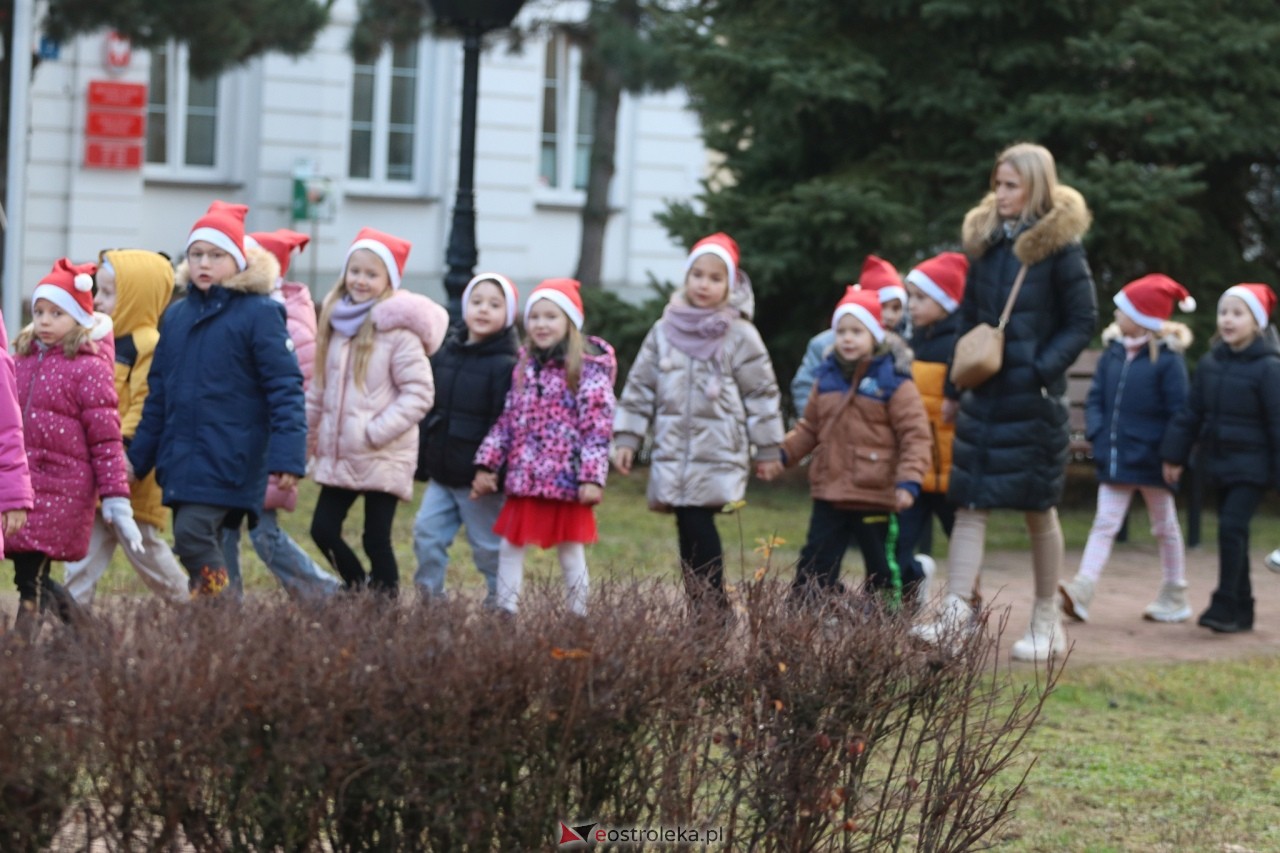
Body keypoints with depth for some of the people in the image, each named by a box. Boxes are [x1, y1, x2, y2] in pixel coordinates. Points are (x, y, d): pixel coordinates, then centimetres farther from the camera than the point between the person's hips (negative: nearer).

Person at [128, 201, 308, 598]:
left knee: (193, 536, -18)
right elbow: (158, 393, 19)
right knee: (202, 549, 8)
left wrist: (287, 456, -20)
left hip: (228, 460, -7)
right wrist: (138, 457, 18)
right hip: (181, 458, 7)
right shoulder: (176, 315, 12)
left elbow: (286, 388, -11)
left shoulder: (259, 313, -7)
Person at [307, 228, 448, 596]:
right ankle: (359, 592, 27)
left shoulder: (398, 329, -11)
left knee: (376, 540, -3)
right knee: (323, 530, 7)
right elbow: (320, 389, 18)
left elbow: (419, 393, -14)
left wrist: (376, 432, -18)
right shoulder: (337, 321, 9)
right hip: (338, 455, 7)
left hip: (383, 458, -7)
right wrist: (308, 435, 16)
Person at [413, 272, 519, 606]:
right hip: (441, 474, 6)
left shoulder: (506, 366, -12)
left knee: (488, 546, 4)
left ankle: (498, 601, 18)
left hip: (479, 478, -6)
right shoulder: (444, 354, 8)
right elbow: (428, 411, 14)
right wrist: (421, 461, 13)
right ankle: (430, 599, 11)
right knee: (427, 532, 2)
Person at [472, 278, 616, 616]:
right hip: (524, 480, 6)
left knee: (571, 553, 4)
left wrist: (592, 477, -19)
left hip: (567, 481, -6)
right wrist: (487, 464, 9)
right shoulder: (524, 365, 11)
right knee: (509, 548, 8)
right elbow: (506, 420, 14)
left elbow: (598, 426, -13)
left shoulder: (588, 368, -9)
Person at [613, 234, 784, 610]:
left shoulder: (740, 336, 0)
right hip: (673, 454, 4)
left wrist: (768, 449, 3)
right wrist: (626, 438, 9)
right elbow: (640, 387, 14)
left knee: (698, 525, -14)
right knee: (688, 530, 0)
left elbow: (761, 394, 3)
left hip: (719, 455, -4)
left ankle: (714, 609, -9)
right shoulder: (665, 331, 9)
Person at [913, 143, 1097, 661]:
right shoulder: (984, 242, 9)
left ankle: (1047, 623, 17)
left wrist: (1042, 369, -17)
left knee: (1039, 510, 5)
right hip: (985, 394, 5)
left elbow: (1082, 322, -6)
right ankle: (956, 610, -8)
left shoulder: (1058, 247, -7)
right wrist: (955, 389, 13)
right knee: (969, 503, -3)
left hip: (1033, 399, -5)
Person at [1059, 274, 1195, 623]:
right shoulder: (1113, 352, 4)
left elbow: (1180, 412, -12)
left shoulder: (1167, 358, -12)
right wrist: (1097, 433, -7)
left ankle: (1175, 598, 22)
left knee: (1164, 527, 11)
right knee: (1104, 523, -2)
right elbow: (1096, 397, 7)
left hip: (1151, 459, -5)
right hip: (1115, 458, 5)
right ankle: (1081, 593, -11)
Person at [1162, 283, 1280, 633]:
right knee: (1232, 532, 11)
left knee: (1232, 526, -16)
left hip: (1251, 466, -6)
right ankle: (1242, 611, 18)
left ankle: (1225, 605, -10)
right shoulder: (1210, 363, 6)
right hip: (1219, 460, 6)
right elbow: (1192, 413, 13)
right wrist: (1174, 456, 11)